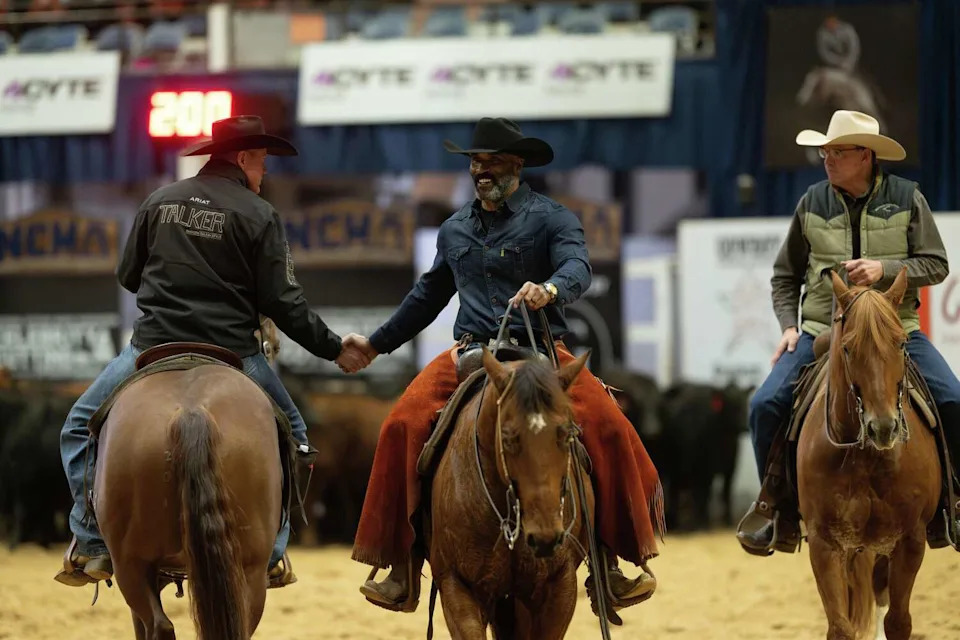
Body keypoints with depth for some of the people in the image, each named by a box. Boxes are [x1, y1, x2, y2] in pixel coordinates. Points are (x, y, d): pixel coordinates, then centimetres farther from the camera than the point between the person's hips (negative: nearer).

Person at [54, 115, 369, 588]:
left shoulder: (160, 202, 5)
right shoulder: (258, 215, -4)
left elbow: (128, 276, 14)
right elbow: (284, 303, -7)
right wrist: (334, 349, 5)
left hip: (153, 349, 1)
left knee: (82, 428, 20)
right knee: (289, 436, 21)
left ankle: (91, 546, 7)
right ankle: (270, 552, 13)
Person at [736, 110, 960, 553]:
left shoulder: (906, 199, -1)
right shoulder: (813, 203, 4)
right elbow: (785, 275, 13)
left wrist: (884, 270, -17)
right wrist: (789, 326, 0)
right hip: (822, 330, 1)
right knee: (766, 405, -18)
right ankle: (778, 503, 0)